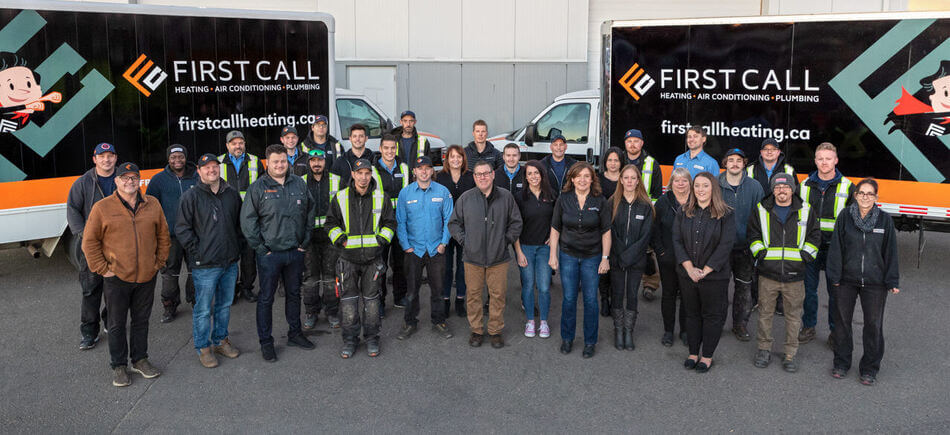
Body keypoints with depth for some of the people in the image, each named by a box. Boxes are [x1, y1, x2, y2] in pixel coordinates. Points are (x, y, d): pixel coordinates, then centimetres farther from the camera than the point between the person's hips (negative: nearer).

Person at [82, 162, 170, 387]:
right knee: (117, 324, 8)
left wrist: (159, 263, 7)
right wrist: (102, 268, -7)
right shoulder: (102, 208, -5)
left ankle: (140, 359, 29)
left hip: (146, 277, 3)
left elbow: (163, 236, 13)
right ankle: (119, 366, 20)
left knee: (141, 320, 14)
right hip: (116, 278, -3)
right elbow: (90, 242, -3)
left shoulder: (152, 204, 4)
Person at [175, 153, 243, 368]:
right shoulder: (191, 197, -7)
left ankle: (220, 340, 31)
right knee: (203, 309, 1)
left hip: (230, 262, 5)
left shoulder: (232, 194, 8)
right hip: (205, 265, -5)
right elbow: (182, 229, -7)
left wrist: (237, 249, 12)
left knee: (225, 305, 16)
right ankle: (203, 347, 14)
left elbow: (240, 223, 19)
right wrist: (197, 252, -10)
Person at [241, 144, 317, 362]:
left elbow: (310, 213, 13)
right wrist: (260, 248, -10)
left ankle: (295, 333, 31)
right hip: (270, 254, -4)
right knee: (266, 298, 4)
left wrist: (305, 242, 6)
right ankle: (266, 342, 14)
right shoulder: (258, 188, -6)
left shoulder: (299, 184, 6)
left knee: (294, 293, 16)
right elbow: (247, 221, -6)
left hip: (295, 252, 4)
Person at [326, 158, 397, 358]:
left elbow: (390, 222, 10)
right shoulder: (340, 198, 2)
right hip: (348, 258, 0)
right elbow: (331, 222, 11)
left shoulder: (381, 197, 2)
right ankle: (350, 339, 14)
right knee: (348, 299, 2)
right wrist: (340, 239, -4)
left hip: (373, 258, 0)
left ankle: (372, 338, 20)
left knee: (371, 298, 8)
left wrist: (382, 239, -5)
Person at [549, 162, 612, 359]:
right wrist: (553, 255, 0)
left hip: (592, 257, -1)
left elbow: (606, 232, -1)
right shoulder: (563, 200, -1)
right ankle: (567, 338, 23)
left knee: (590, 299, 4)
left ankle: (590, 342, 18)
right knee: (569, 298, 6)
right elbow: (555, 229, 3)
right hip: (568, 255, 1)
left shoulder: (600, 202, -4)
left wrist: (605, 258, -4)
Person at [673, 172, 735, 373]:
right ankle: (693, 352, 25)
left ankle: (707, 356, 19)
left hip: (715, 275, -3)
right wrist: (689, 268, -13)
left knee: (712, 315, 6)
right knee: (692, 313, 13)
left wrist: (705, 270, -15)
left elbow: (726, 245, -12)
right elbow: (677, 241, -1)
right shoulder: (684, 213, 4)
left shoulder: (726, 215, -6)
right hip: (687, 274, 3)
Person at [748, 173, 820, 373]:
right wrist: (760, 252, -2)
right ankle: (764, 349, 23)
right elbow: (753, 234, 10)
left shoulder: (806, 211, 4)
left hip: (794, 275, 0)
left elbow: (814, 235, 9)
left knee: (793, 315, 7)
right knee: (765, 312, 8)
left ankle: (790, 354, 18)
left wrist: (805, 255, -1)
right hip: (767, 274, 0)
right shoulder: (761, 210, 4)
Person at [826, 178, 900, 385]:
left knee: (873, 324, 6)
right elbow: (836, 248, -1)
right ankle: (841, 363, 27)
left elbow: (891, 252, 0)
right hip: (847, 280, 1)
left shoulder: (885, 220, -3)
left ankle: (870, 368, 21)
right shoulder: (845, 217, -4)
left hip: (875, 282, 0)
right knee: (842, 320, 10)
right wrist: (835, 275, -4)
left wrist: (892, 281, -1)